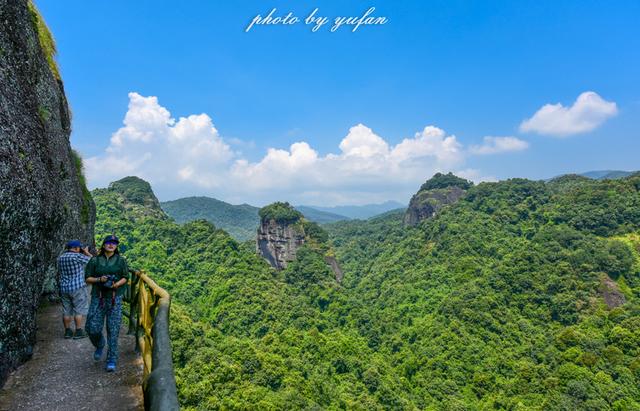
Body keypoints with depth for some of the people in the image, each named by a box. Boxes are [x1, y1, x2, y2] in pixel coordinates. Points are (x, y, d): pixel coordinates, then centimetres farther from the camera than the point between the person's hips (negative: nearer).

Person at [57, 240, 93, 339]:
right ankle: (78, 332, 4)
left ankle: (67, 331, 20)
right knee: (79, 310, 2)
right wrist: (86, 252, 11)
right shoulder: (78, 256, -15)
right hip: (77, 287, -6)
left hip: (63, 288, 6)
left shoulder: (61, 257, 7)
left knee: (66, 311, 13)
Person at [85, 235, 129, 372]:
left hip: (115, 298, -1)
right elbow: (87, 278, 6)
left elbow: (125, 278, 5)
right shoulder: (95, 260, 4)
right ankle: (99, 345, 33)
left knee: (113, 330, -2)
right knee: (93, 328, -2)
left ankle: (112, 360, 8)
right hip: (98, 298, 1)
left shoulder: (121, 260, 3)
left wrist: (116, 284, -14)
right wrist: (99, 279, -13)